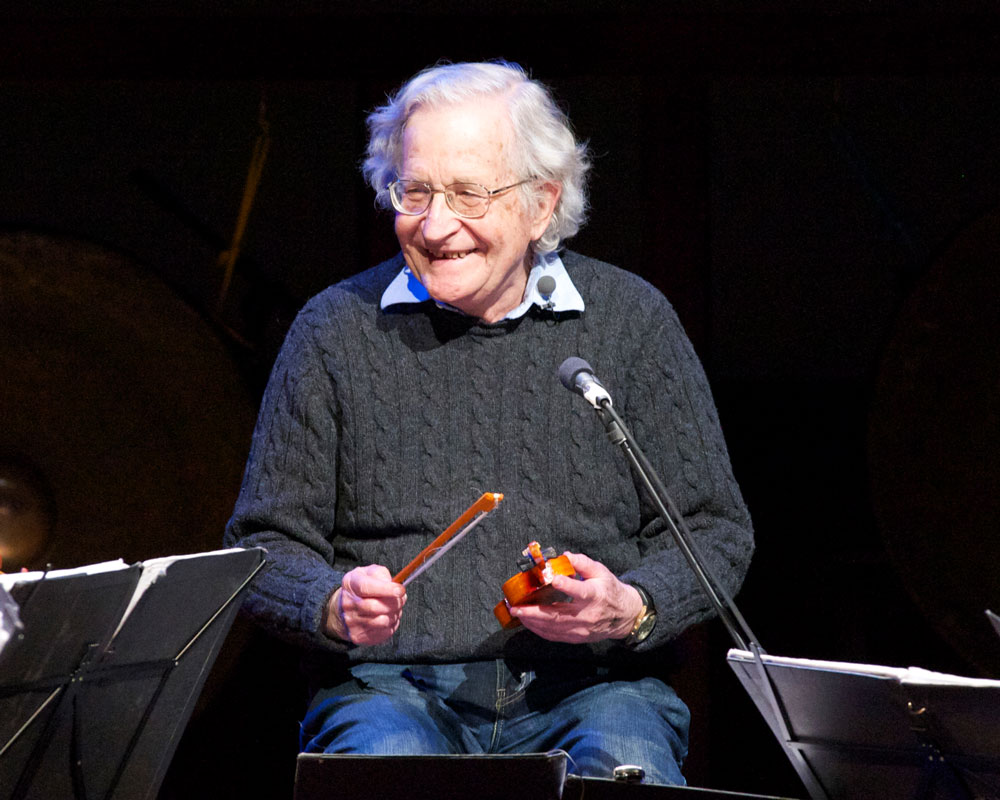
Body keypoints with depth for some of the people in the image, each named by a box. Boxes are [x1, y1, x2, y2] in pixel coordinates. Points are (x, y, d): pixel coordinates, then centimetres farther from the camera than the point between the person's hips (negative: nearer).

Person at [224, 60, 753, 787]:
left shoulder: (631, 320, 6)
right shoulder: (336, 330, 6)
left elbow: (714, 533, 9)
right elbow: (268, 543, 10)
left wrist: (631, 610, -11)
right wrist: (336, 606, -12)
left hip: (588, 682, 1)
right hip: (392, 684, 0)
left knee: (628, 765, -31)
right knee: (386, 762, -33)